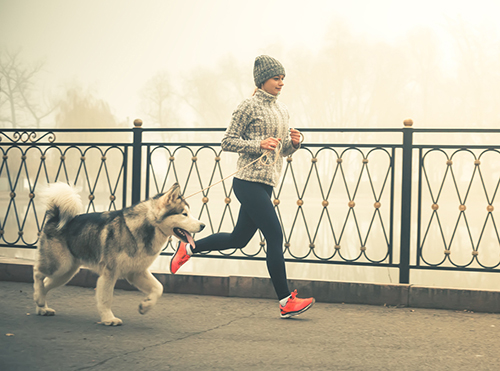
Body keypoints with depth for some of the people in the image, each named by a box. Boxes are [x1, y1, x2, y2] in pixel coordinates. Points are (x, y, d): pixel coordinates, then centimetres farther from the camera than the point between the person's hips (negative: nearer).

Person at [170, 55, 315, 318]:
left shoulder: (282, 110, 17)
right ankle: (286, 302, -5)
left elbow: (282, 150, 23)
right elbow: (227, 142, -7)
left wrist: (293, 143, 1)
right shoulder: (249, 106, -7)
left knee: (239, 238, 15)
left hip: (265, 184, 9)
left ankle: (189, 248, 32)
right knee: (275, 237, -10)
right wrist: (258, 145, -19)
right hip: (249, 182, -9)